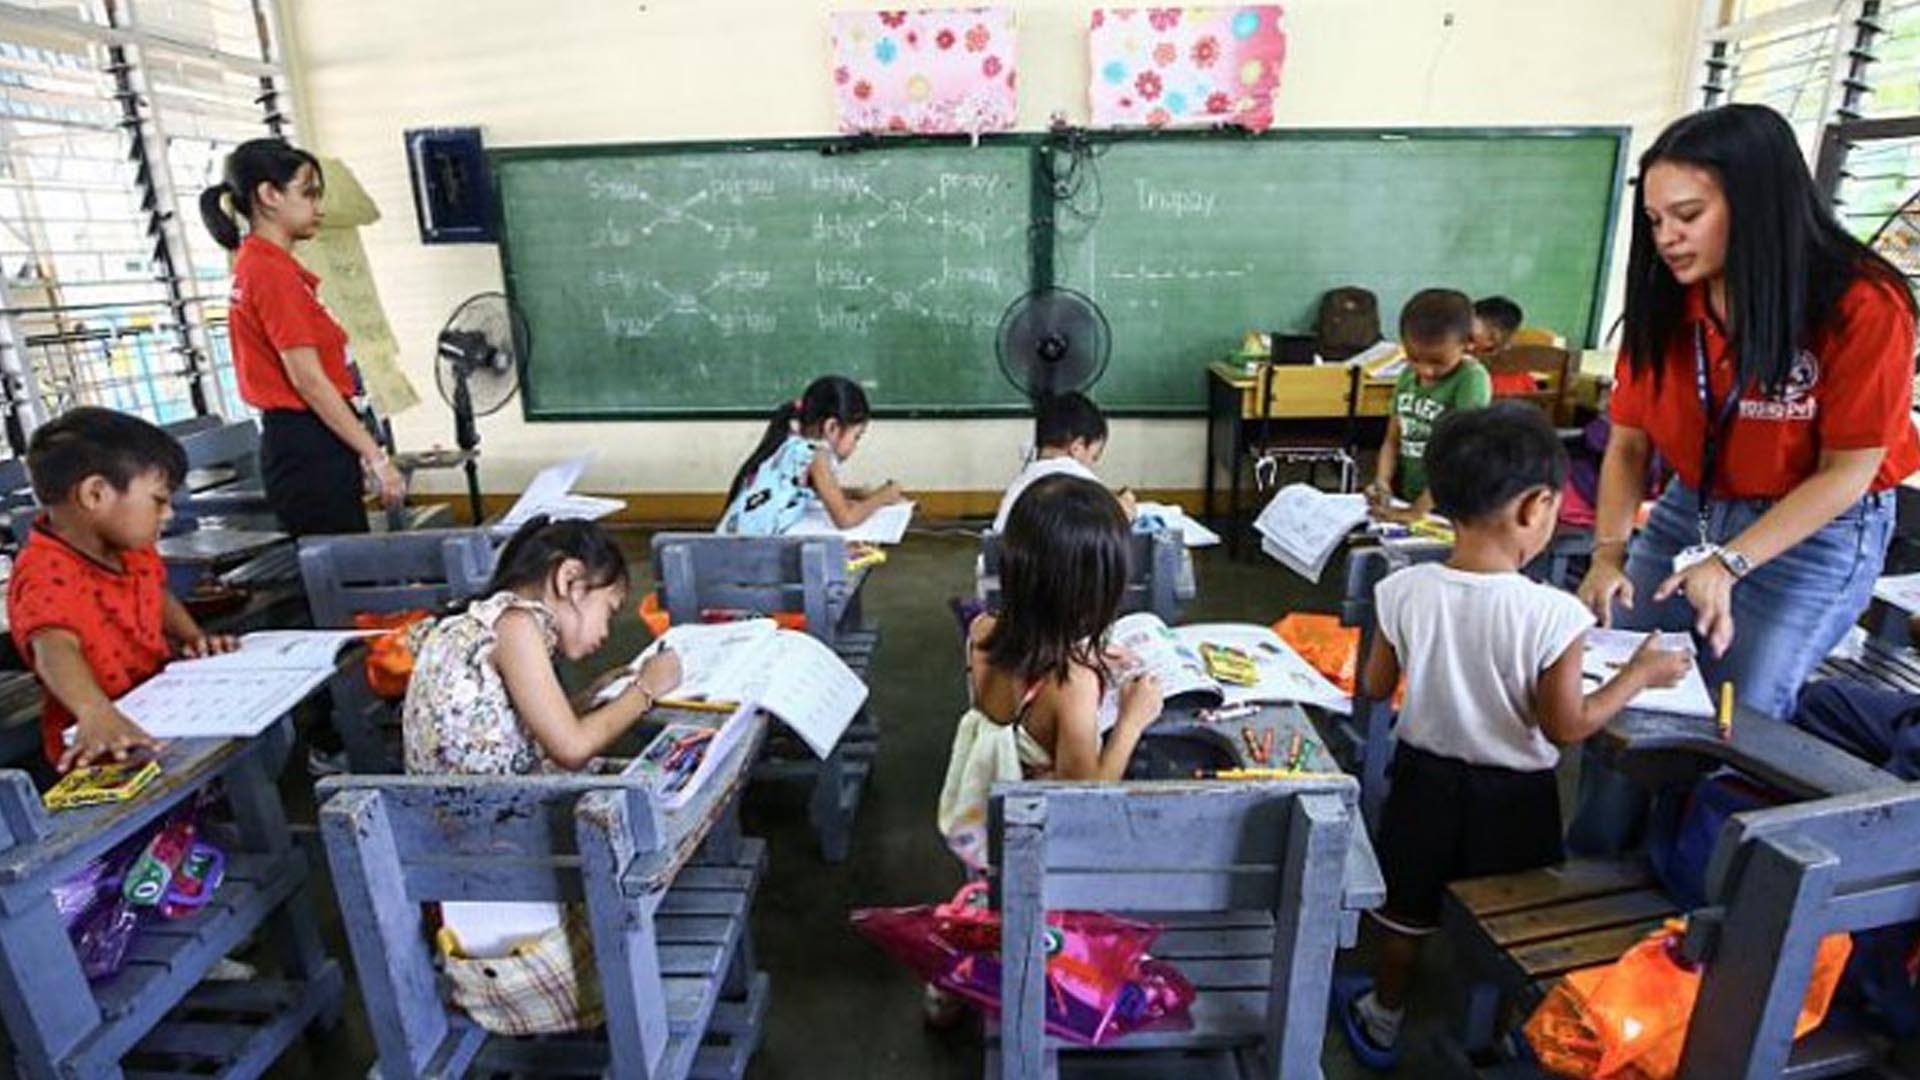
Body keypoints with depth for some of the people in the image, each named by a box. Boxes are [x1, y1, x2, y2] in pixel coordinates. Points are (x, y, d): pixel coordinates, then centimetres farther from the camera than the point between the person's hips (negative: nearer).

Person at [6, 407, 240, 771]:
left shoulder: (129, 550, 6)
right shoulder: (48, 575, -23)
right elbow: (56, 650, -42)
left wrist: (194, 637, 9)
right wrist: (96, 713, -61)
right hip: (99, 742, -9)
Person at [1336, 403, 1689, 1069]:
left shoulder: (1403, 592, -18)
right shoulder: (1554, 615, -25)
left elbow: (1376, 687, -5)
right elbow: (1566, 726, -15)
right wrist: (1639, 675, -1)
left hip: (1424, 774, 2)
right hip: (1511, 795, -2)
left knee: (1407, 910, 22)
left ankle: (1383, 1022, 43)